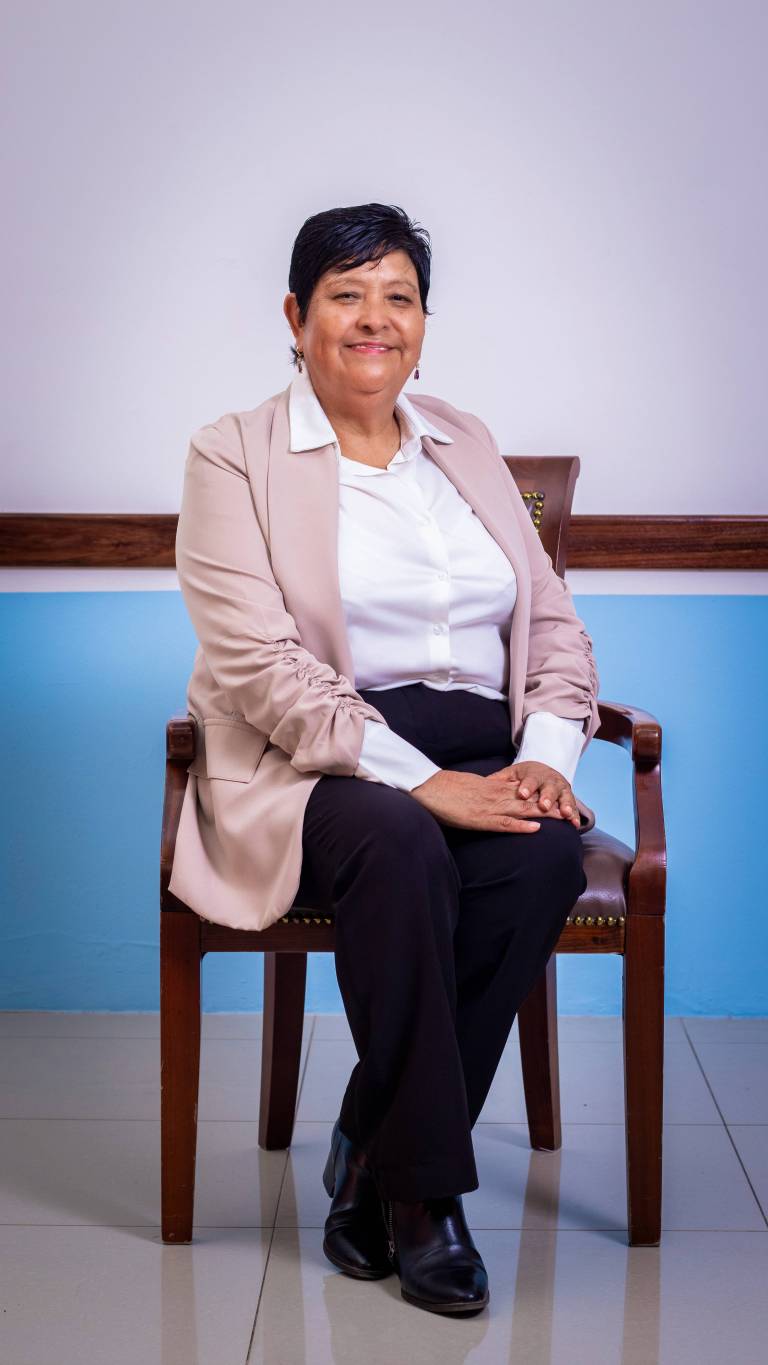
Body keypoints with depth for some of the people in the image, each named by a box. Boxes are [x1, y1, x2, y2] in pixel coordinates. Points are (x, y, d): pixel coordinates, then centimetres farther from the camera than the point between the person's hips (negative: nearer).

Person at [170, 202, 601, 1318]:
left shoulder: (466, 444, 19)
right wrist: (421, 780, -20)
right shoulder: (234, 457, 2)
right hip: (314, 767, -4)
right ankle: (424, 1187, -19)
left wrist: (545, 756, -6)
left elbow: (554, 623, 15)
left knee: (546, 858, -29)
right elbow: (257, 663, -11)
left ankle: (372, 1156, -13)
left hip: (483, 757, 4)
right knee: (402, 849, -36)